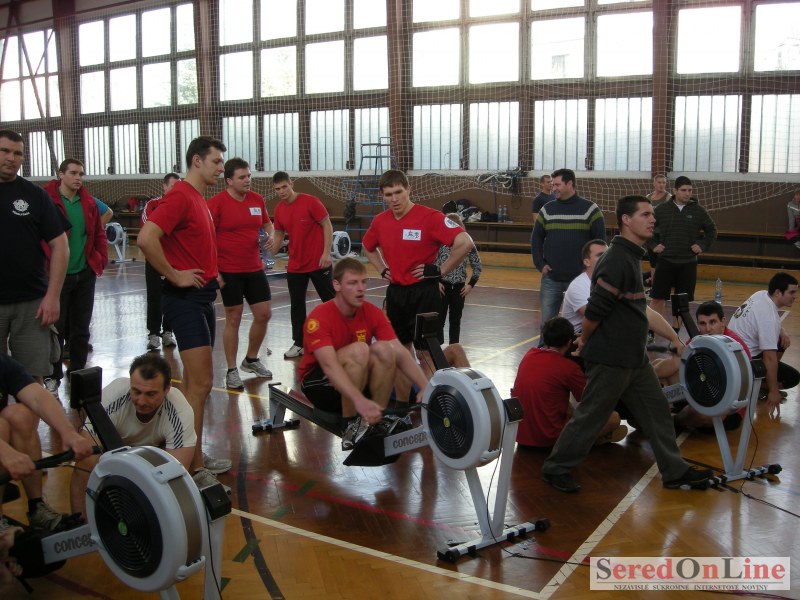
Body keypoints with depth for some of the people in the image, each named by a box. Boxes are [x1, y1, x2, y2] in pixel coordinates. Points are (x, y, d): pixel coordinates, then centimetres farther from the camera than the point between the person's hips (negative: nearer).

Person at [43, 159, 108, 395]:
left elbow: (99, 234, 13)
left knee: (81, 328, 13)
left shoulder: (88, 202, 7)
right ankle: (52, 377, 16)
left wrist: (101, 261, 5)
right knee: (56, 328, 4)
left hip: (85, 275, 5)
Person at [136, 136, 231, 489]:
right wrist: (174, 275, -19)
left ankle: (193, 456, 23)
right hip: (185, 297, -10)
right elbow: (146, 239, -27)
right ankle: (194, 468, -2)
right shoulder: (180, 196, -15)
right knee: (201, 383, -10)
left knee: (194, 381, 14)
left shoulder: (199, 198, 15)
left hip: (202, 295, 10)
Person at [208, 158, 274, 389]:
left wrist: (272, 236, -2)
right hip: (229, 272, -5)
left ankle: (251, 360, 29)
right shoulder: (216, 203, -11)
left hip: (255, 268, 6)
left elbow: (267, 224, 21)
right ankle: (231, 371, 14)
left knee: (264, 314, 7)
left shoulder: (257, 199, 5)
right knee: (233, 319, 1)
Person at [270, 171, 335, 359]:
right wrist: (272, 248, -10)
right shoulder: (278, 210, 4)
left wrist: (326, 253, -16)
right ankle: (299, 343, 19)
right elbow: (279, 235, 12)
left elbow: (327, 226, -10)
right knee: (296, 304, 9)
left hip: (318, 263, -5)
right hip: (295, 266, 5)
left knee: (330, 300, 4)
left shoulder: (310, 201, -13)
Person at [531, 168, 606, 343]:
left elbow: (600, 241, -2)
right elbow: (536, 238, 11)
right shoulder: (547, 209, 7)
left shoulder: (590, 209, -3)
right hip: (551, 278, 3)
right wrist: (540, 264, 1)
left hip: (580, 278, -3)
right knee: (547, 321, 8)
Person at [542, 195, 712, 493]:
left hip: (634, 357, 10)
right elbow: (594, 311, -22)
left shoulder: (631, 256, 11)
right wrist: (585, 342, -8)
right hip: (611, 359, -10)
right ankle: (556, 468, 17)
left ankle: (675, 471, 28)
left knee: (656, 411, 16)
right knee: (591, 416, 2)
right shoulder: (617, 260, -21)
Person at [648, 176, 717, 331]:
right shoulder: (661, 209, 0)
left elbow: (712, 231, 15)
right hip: (665, 261, -1)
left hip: (688, 264, 1)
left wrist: (703, 246, 1)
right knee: (658, 299, -3)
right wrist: (653, 245, 0)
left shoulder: (698, 211, 3)